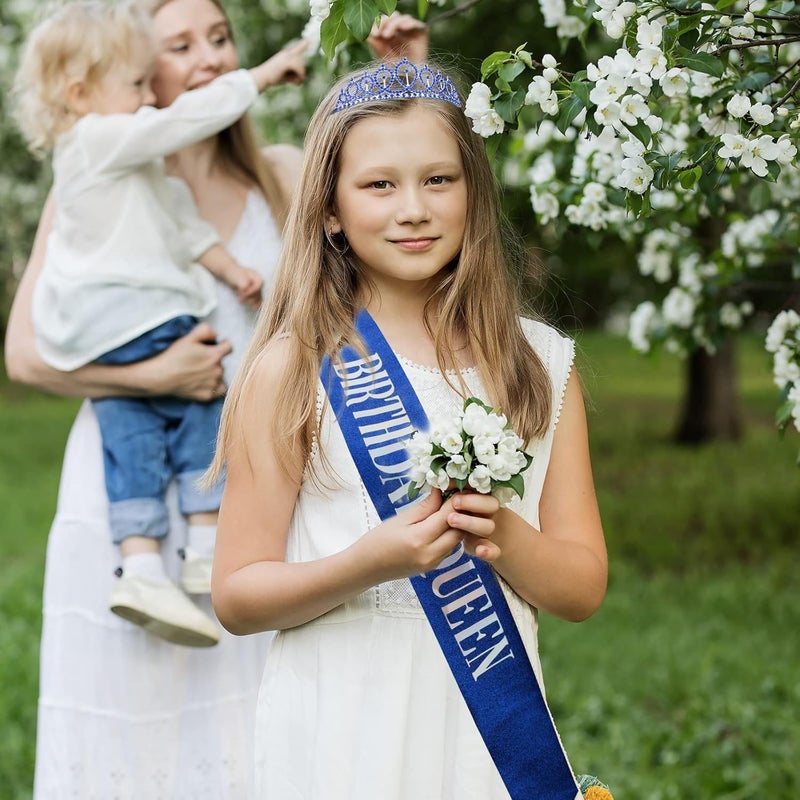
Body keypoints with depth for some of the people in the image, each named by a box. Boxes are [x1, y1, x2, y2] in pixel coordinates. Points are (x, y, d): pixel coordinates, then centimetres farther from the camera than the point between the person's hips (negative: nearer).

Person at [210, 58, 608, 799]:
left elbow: (583, 589, 4)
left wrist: (506, 540, -16)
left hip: (489, 736, 3)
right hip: (339, 740, -3)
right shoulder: (292, 369, -5)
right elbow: (236, 596, -5)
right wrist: (370, 562, -21)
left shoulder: (541, 364, 4)